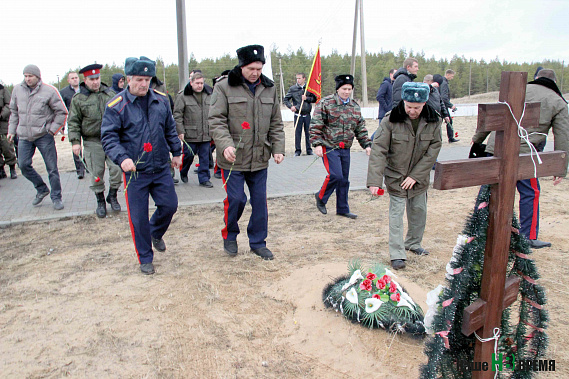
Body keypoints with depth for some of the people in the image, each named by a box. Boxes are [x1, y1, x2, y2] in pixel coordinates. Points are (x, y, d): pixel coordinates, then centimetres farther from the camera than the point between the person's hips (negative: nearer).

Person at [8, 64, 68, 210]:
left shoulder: (49, 91, -6)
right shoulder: (18, 90, 7)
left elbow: (62, 112, -2)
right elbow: (14, 111, 18)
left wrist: (52, 129, -6)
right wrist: (11, 130, 14)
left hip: (44, 136, -4)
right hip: (24, 136, 5)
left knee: (52, 168, -1)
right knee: (23, 165, 3)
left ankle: (56, 197, 11)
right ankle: (42, 189, 24)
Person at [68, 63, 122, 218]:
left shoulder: (110, 94, 9)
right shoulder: (78, 99, 2)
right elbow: (73, 122, 2)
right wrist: (75, 141, -5)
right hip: (92, 142, -2)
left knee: (117, 169, -3)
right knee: (96, 173, 3)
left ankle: (112, 196, 19)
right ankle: (100, 201, 19)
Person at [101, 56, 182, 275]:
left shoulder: (161, 100, 5)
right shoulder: (116, 106, -8)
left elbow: (170, 129, 17)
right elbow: (108, 137, -11)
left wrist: (176, 152, 19)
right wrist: (122, 158, -26)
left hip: (161, 168, 4)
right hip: (134, 171, -3)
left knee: (170, 205, 9)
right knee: (138, 217, 4)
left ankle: (156, 233, 42)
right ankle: (145, 258, 23)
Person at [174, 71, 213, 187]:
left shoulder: (208, 95, 11)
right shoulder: (183, 96, -4)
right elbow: (177, 115, -5)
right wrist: (180, 131, -10)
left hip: (206, 134, 4)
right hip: (190, 134, -3)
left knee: (205, 157, 5)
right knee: (189, 156, 7)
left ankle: (204, 179, 14)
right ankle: (183, 173, 33)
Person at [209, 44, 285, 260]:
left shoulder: (269, 89, 9)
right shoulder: (224, 87, -5)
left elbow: (276, 123, 13)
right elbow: (216, 121, -11)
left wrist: (278, 148, 3)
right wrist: (225, 145, -26)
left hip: (259, 158, 4)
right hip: (233, 158, -4)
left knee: (260, 201, 9)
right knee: (235, 199, -1)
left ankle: (258, 242, 25)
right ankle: (230, 236, 26)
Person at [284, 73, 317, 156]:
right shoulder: (292, 88, 2)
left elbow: (314, 99, 5)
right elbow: (286, 99, 7)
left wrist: (307, 98, -12)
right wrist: (291, 106, -8)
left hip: (307, 114, 1)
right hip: (298, 114, -1)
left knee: (308, 132, 7)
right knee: (297, 132, 2)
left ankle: (309, 150, 17)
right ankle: (297, 150, 11)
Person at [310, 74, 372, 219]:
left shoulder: (355, 106, 12)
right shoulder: (326, 103, -7)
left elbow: (361, 129, 18)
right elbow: (315, 126, -10)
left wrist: (367, 144, 9)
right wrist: (317, 144, -19)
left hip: (345, 149, 6)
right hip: (329, 147, -6)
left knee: (344, 179, 10)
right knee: (336, 175, -16)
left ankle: (343, 209, 22)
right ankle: (321, 197, 10)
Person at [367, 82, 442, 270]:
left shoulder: (433, 122, -9)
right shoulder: (391, 120, -19)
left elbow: (433, 150, -7)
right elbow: (379, 150, -21)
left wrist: (415, 176, -13)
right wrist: (375, 180, -28)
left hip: (419, 177, 4)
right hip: (396, 177, -4)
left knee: (419, 211, 15)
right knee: (396, 213, -4)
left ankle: (413, 243, 37)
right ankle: (397, 254, 4)